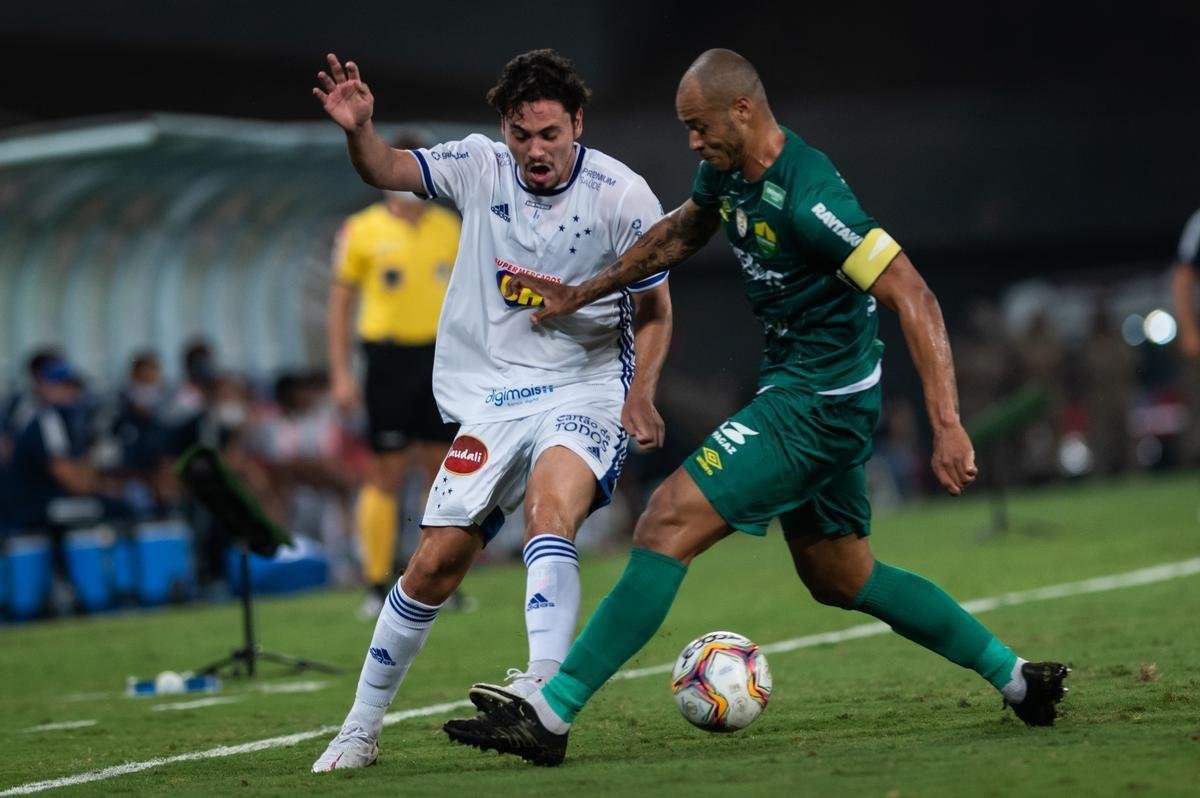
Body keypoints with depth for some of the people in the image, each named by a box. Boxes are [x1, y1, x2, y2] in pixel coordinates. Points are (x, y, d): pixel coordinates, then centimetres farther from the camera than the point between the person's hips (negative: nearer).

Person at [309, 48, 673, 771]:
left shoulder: (622, 196, -10)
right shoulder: (481, 167, -2)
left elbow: (654, 310, -1)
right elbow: (386, 171, -10)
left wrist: (641, 395, -14)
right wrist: (358, 129, -32)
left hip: (587, 391, -3)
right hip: (493, 397, 3)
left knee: (552, 503, -34)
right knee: (436, 563, 1)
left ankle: (545, 686, -48)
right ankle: (361, 729, 14)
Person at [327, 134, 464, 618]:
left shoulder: (447, 225, 9)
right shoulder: (362, 231, -2)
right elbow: (340, 302, 0)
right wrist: (340, 374, -5)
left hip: (441, 356, 4)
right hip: (389, 357, -4)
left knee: (442, 470, 4)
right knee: (386, 474, -3)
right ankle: (376, 588, 3)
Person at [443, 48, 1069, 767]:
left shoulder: (809, 197, -25)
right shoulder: (727, 171, 2)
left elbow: (914, 299, -26)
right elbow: (682, 233, 24)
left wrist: (947, 427, -31)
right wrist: (582, 295, 23)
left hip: (815, 404, -10)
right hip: (799, 390, 10)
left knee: (669, 522, -15)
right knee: (842, 579, 20)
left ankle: (548, 716, -15)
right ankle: (1016, 677, 29)